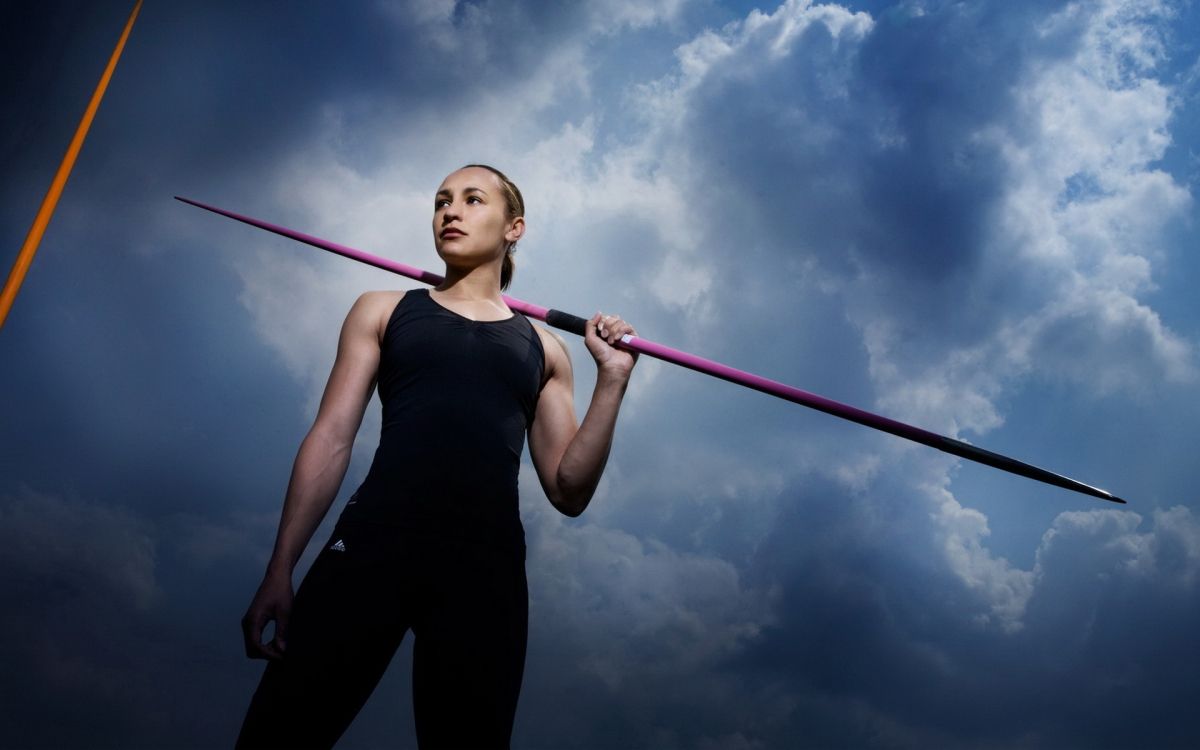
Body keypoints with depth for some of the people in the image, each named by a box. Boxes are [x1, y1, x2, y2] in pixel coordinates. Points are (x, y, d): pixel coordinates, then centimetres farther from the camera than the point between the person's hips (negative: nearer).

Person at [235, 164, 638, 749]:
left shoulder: (544, 349, 16)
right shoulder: (382, 312, 15)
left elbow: (568, 492, 12)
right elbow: (331, 438, 7)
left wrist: (612, 381, 3)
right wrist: (280, 569, -1)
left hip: (486, 567, 1)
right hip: (372, 544, -1)